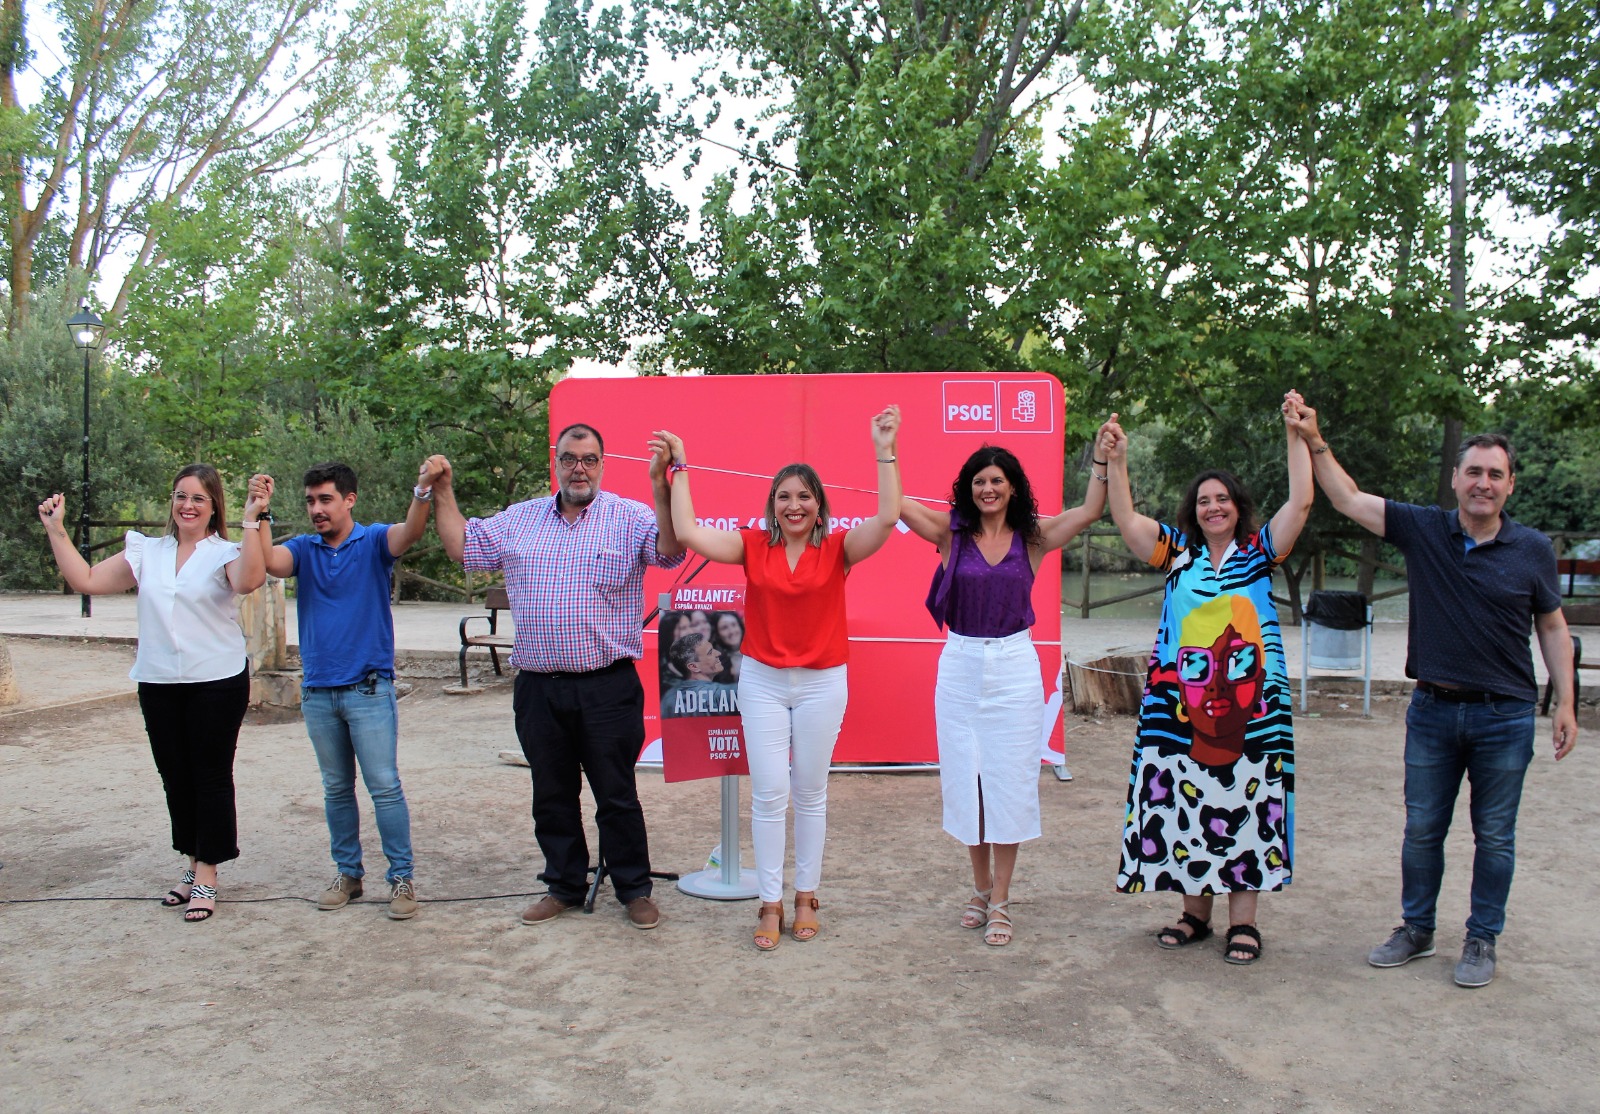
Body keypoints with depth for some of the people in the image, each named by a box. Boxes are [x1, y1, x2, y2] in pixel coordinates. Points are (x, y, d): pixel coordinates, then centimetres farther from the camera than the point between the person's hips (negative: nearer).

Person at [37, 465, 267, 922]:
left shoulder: (225, 553, -5)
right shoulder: (147, 552, 10)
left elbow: (249, 581, -28)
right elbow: (86, 580, 7)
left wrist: (251, 522, -32)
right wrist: (56, 530, 5)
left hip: (217, 682, -5)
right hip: (158, 683, 5)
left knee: (210, 777, 1)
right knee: (175, 777, 13)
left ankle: (207, 878, 9)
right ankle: (194, 867, 27)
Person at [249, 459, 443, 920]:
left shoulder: (373, 541, -2)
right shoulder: (304, 549, 8)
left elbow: (409, 533, -22)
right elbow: (270, 562, -12)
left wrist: (423, 491, -42)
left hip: (369, 687, -4)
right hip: (318, 690, 4)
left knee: (385, 786, -3)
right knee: (336, 788, 13)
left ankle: (401, 877, 4)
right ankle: (347, 872, 24)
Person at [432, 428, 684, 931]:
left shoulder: (630, 517, -2)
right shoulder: (518, 520, 12)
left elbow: (670, 551, -19)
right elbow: (461, 546, 18)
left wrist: (661, 489, -31)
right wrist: (443, 492, 9)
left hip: (608, 687, -4)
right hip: (538, 687, 4)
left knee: (617, 795, 5)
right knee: (551, 795, 15)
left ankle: (635, 889, 20)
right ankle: (565, 885, 30)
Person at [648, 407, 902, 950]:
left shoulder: (837, 549, -5)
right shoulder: (754, 546, -1)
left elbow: (887, 518, -20)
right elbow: (689, 533, -11)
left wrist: (884, 451, -22)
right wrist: (678, 469, -9)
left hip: (821, 683, 0)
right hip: (762, 681, 1)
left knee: (810, 793, 11)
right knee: (769, 792, 1)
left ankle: (806, 895, 25)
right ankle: (770, 903, 12)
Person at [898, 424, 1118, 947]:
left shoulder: (1033, 536, 2)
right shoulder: (951, 531, 1)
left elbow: (1091, 511, -5)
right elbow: (894, 502, -7)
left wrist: (1102, 459, -14)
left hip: (1014, 666, -1)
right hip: (960, 664, 1)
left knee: (1009, 778, 2)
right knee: (965, 776, 8)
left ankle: (1000, 901, 13)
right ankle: (981, 887, 26)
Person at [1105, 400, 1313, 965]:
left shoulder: (1259, 550, 6)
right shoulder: (1178, 550, 9)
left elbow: (1301, 501, -3)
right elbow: (1126, 520, 2)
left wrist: (1296, 437, -6)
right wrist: (1117, 462, -5)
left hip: (1248, 702, -1)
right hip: (1179, 701, 2)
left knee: (1243, 802, 1)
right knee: (1184, 803, 5)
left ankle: (1243, 920, 10)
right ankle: (1195, 912, 18)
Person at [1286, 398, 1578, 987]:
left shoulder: (1533, 550, -1)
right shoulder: (1423, 530, -1)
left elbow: (1552, 628, 6)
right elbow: (1348, 500, -3)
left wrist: (1565, 703, 2)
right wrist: (1315, 441, -12)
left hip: (1504, 716, -1)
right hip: (1433, 711, 1)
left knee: (1494, 835, 9)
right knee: (1422, 829, 11)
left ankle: (1482, 940, 24)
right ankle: (1416, 929, 26)